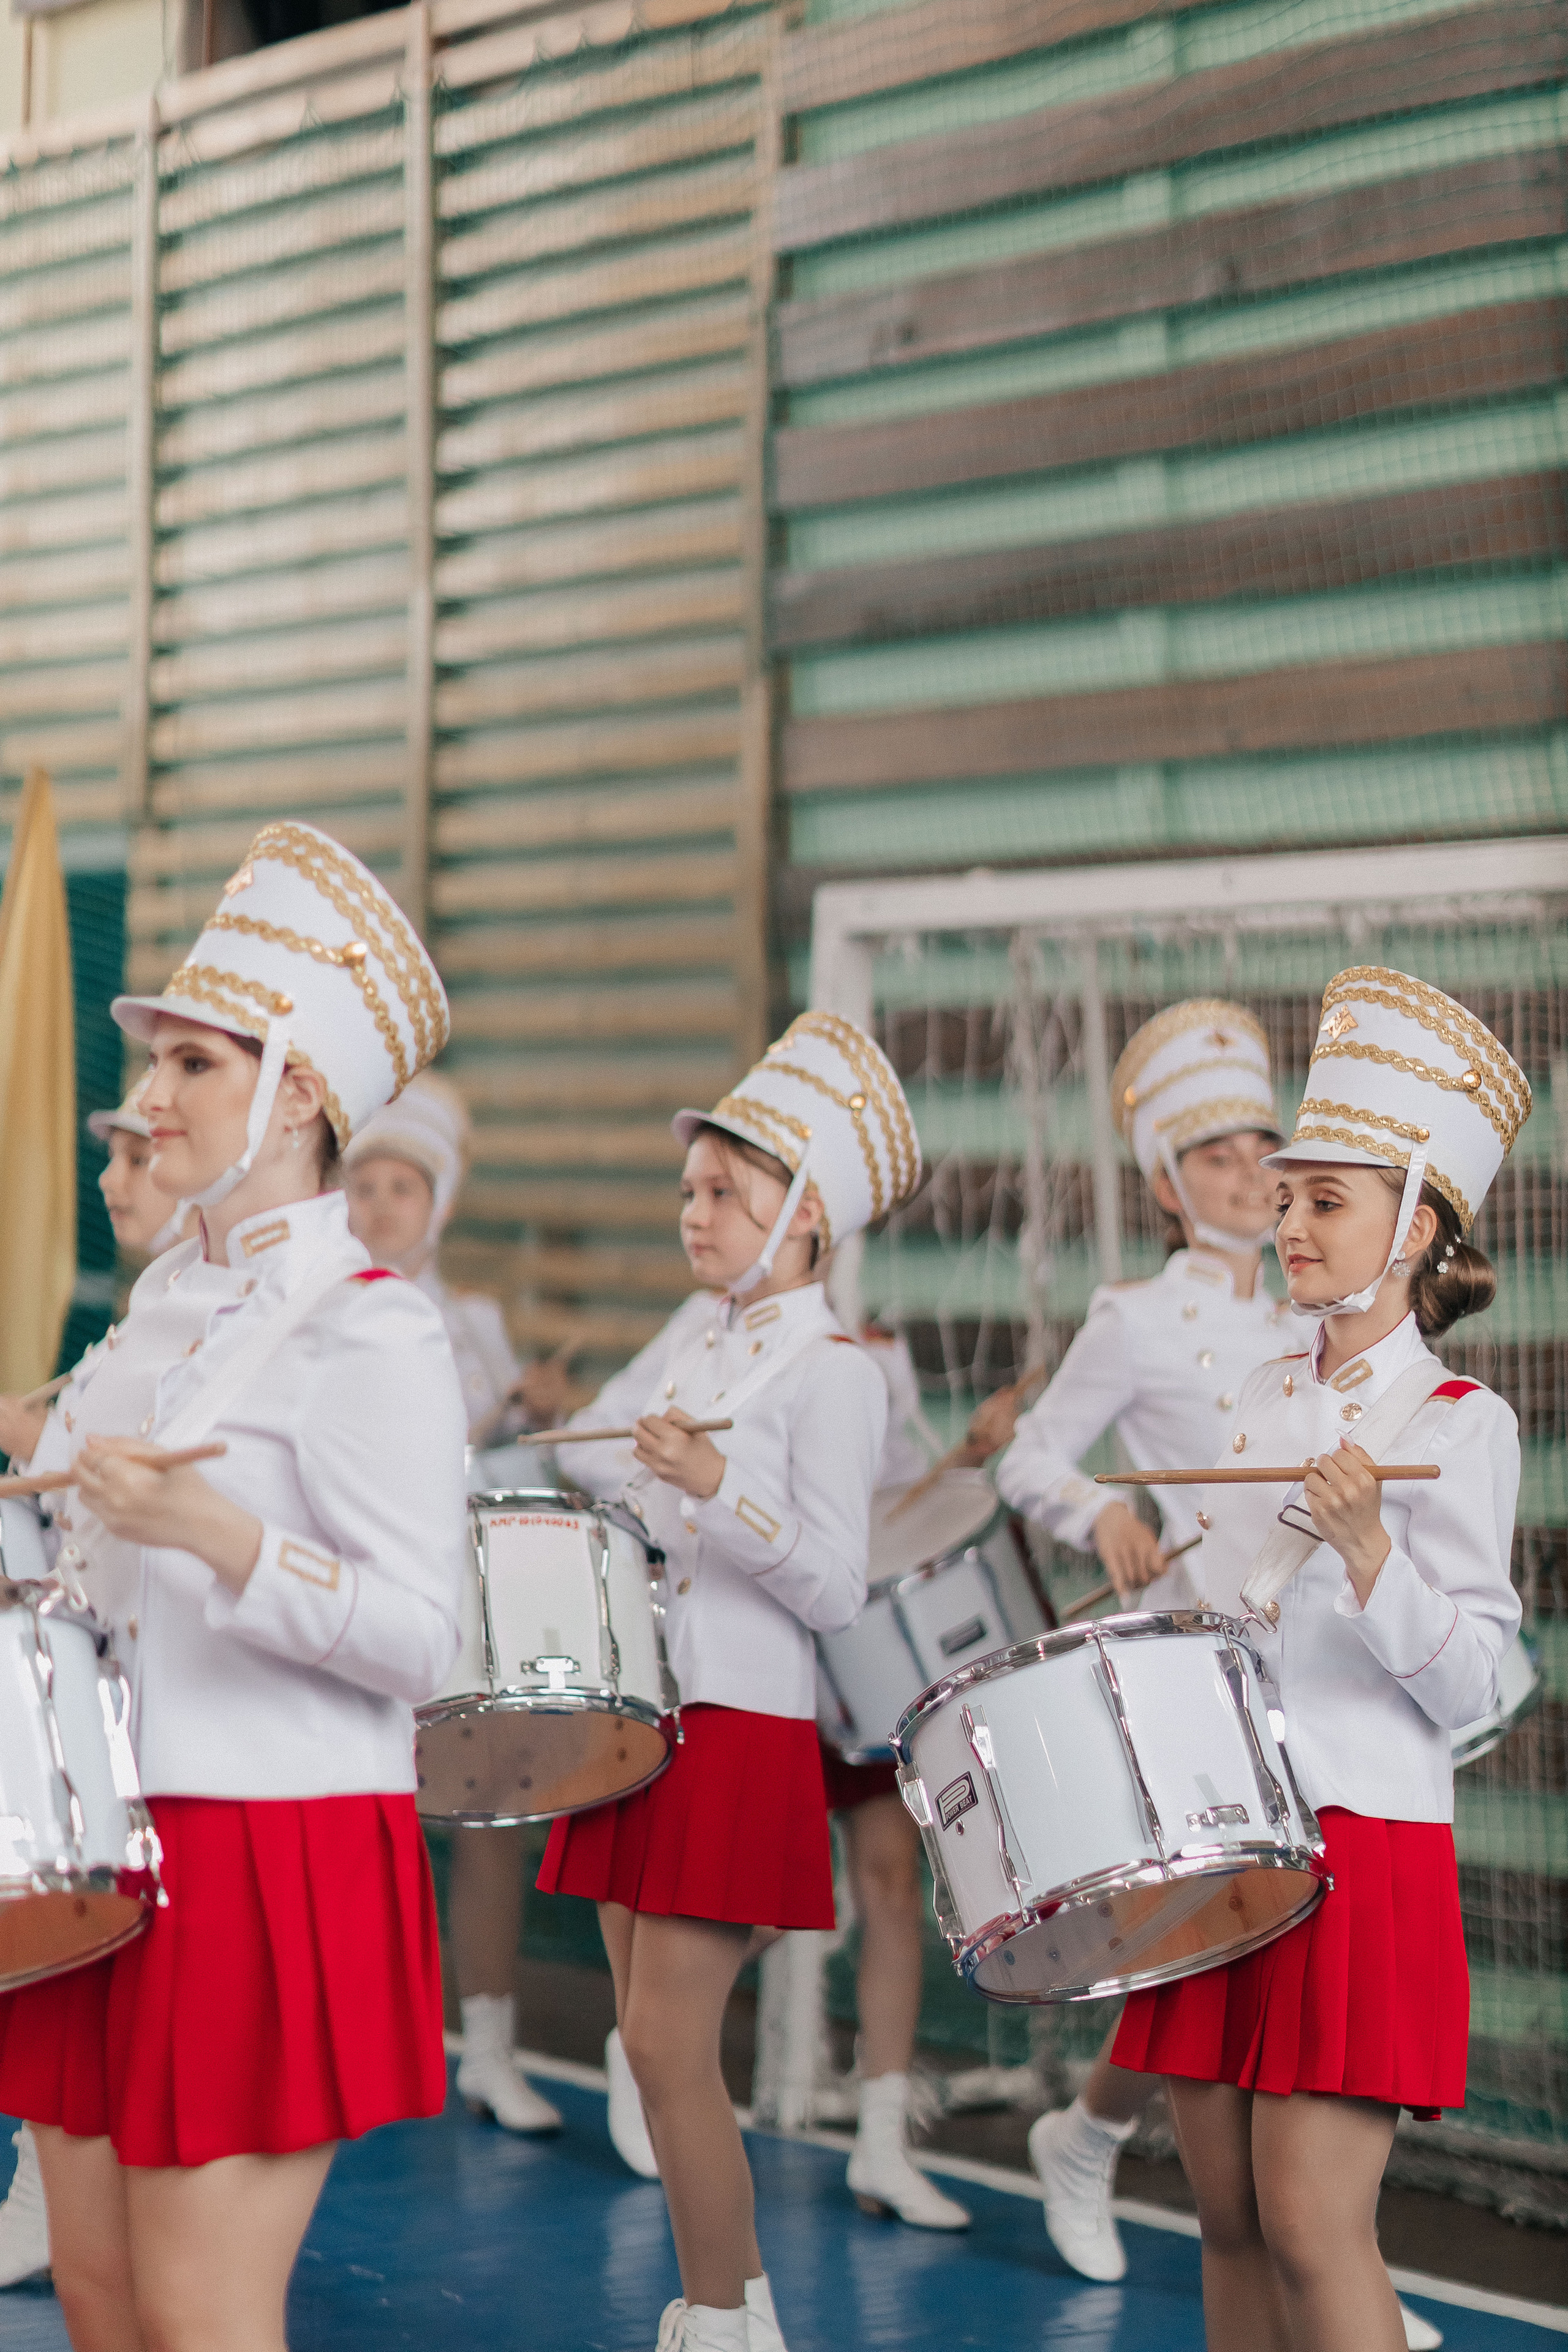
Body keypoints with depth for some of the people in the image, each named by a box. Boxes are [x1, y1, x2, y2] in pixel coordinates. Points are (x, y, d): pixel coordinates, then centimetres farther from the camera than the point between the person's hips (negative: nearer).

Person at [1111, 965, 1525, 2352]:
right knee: (1229, 2218, 10)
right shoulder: (1264, 1400, 12)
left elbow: (1466, 1686, -13)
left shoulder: (1462, 1425, -7)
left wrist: (1366, 1550, -26)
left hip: (1364, 1845, -6)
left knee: (1313, 2225, -8)